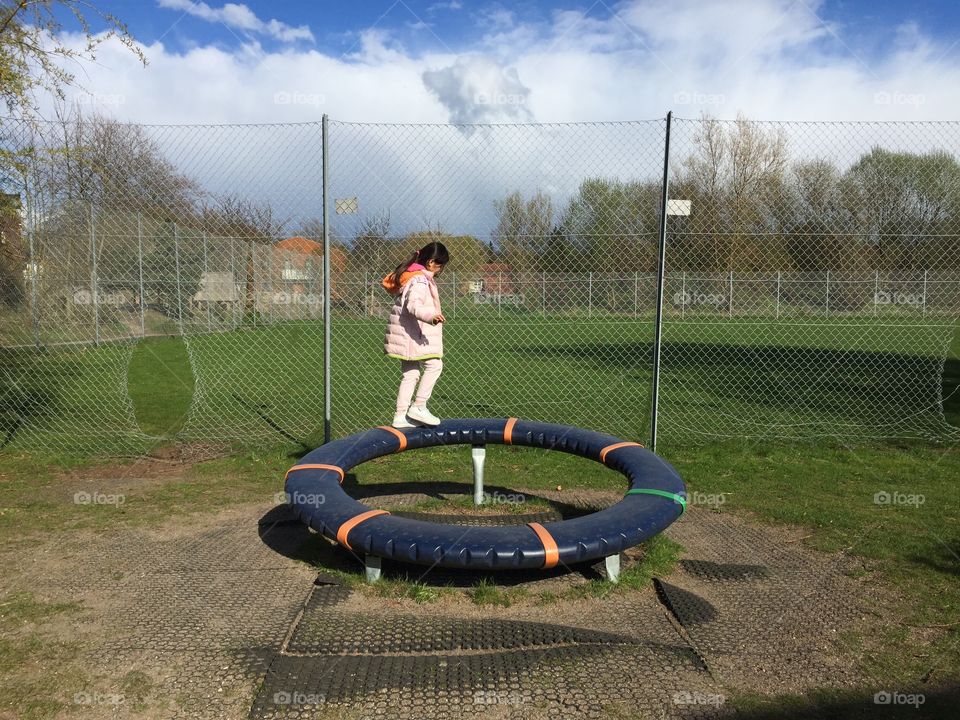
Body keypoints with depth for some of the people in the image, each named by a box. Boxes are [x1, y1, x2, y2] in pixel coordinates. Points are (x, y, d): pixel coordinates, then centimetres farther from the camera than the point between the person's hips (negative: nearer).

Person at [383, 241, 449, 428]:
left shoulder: (409, 275, 16)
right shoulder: (420, 280, -16)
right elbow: (414, 305, -29)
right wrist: (431, 316, -47)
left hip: (406, 334, 11)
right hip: (414, 333, -11)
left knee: (410, 374, 11)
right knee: (434, 365, -8)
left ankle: (401, 417, 13)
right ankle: (418, 407, -5)